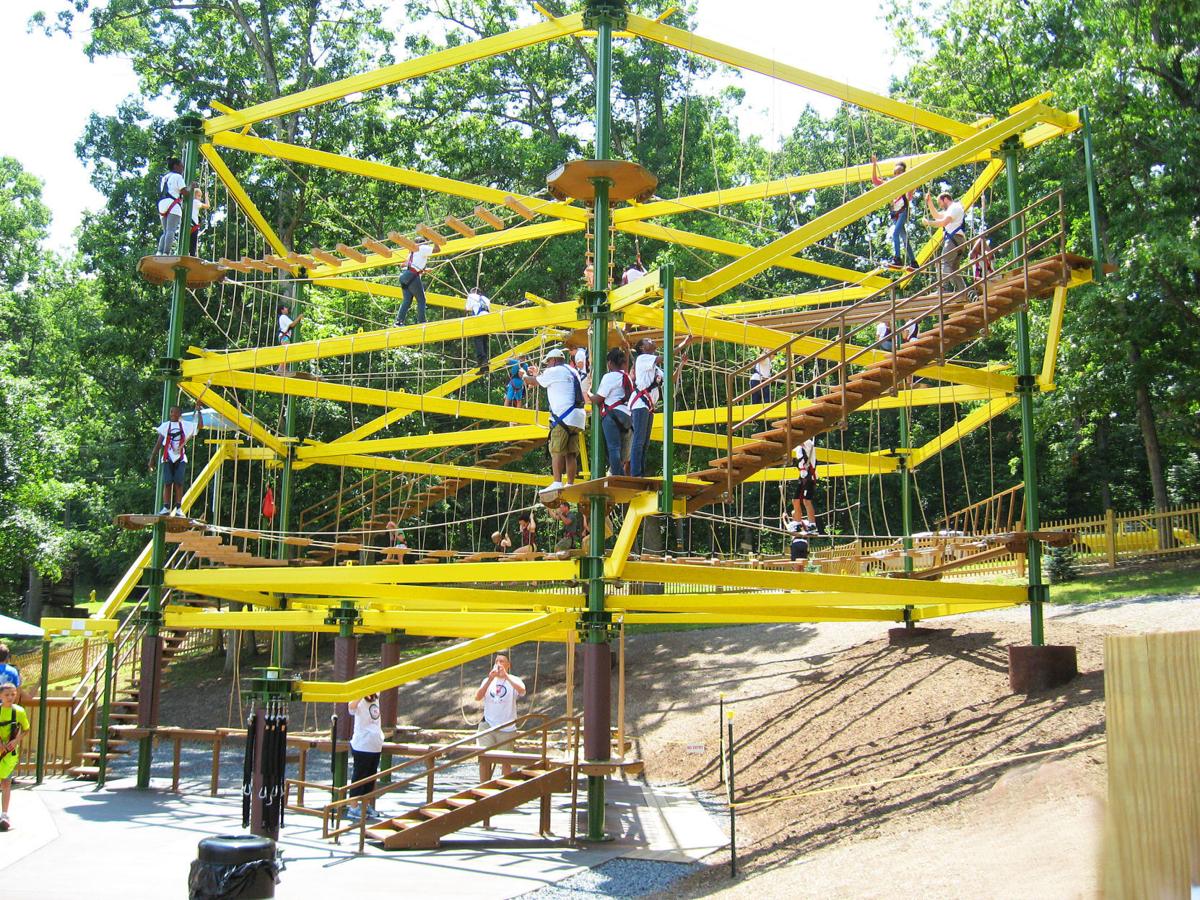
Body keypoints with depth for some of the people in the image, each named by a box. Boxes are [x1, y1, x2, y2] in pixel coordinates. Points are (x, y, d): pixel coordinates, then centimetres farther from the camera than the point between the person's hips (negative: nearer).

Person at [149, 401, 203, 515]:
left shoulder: (185, 425, 11)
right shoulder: (165, 426, 10)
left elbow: (200, 426, 3)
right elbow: (158, 443, 9)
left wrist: (198, 410, 4)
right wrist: (152, 458, 4)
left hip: (180, 458, 0)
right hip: (168, 458, 0)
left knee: (179, 484, -6)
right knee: (167, 483, -5)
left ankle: (178, 508, -7)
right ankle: (166, 508, -7)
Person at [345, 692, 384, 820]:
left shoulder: (376, 698, 8)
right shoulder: (360, 702, -14)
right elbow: (351, 706, -39)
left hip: (376, 746, 8)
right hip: (362, 746, -7)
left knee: (371, 777, 15)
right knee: (359, 776, -2)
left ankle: (367, 805, 26)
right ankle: (353, 808, 4)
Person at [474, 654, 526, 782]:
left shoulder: (513, 680, -2)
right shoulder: (488, 681, 7)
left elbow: (522, 691, -25)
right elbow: (477, 697, -9)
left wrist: (506, 676, -31)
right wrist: (490, 679, -19)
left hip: (506, 729, -2)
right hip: (487, 726, 2)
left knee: (506, 762, 4)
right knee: (484, 759, -2)